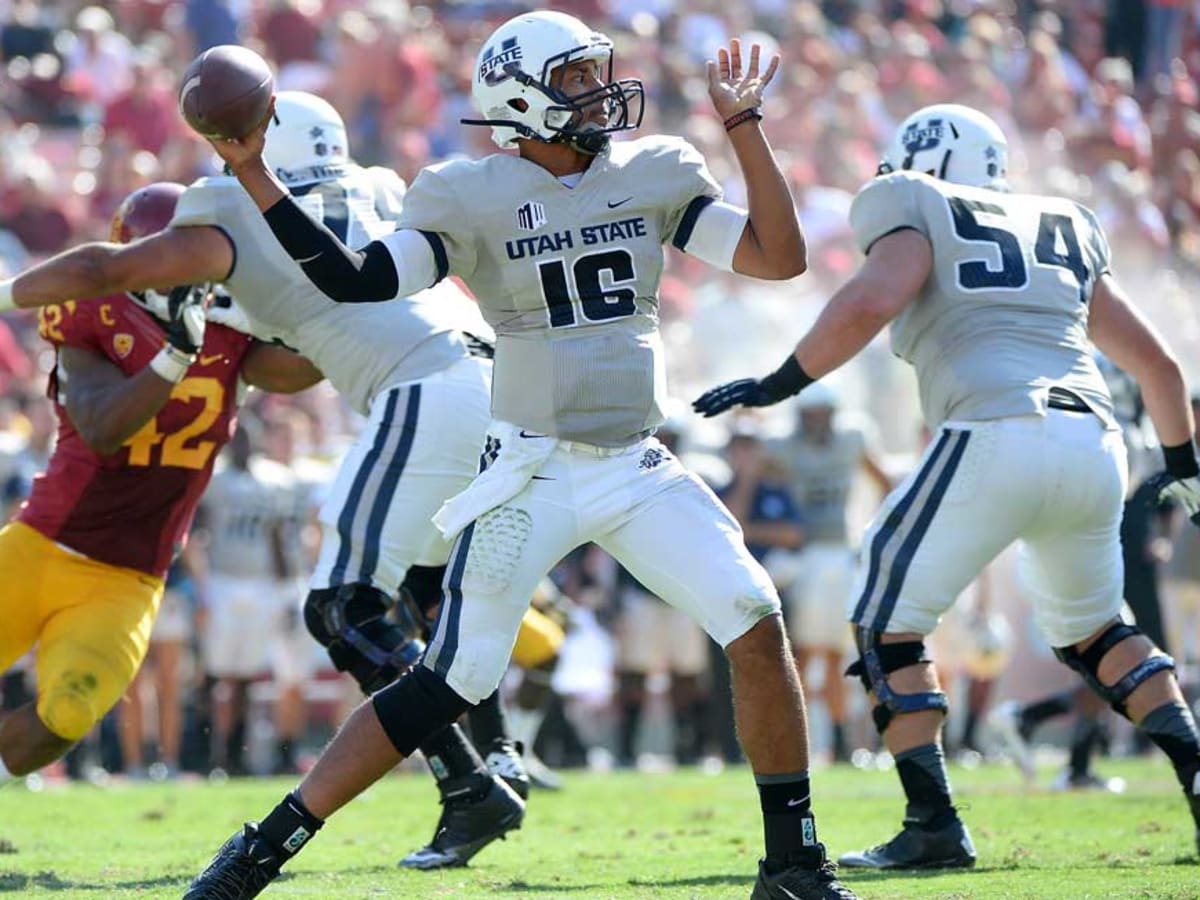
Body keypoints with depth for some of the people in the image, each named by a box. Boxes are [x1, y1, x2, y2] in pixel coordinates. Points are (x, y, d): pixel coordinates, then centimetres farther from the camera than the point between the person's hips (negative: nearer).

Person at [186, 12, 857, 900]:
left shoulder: (654, 176, 5)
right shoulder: (473, 199, -6)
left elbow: (780, 257, 2)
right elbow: (353, 283, -12)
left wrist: (744, 125, -2)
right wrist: (255, 177, -18)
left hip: (639, 470, 4)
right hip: (531, 476, -4)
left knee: (758, 626, -10)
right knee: (448, 685, -6)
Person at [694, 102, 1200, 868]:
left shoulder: (917, 211, 11)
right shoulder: (1066, 230, 28)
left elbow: (871, 302, -10)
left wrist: (778, 385, 0)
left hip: (997, 438, -6)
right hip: (1096, 448, 6)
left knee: (889, 620, 8)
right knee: (1090, 627, 29)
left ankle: (935, 827, -1)